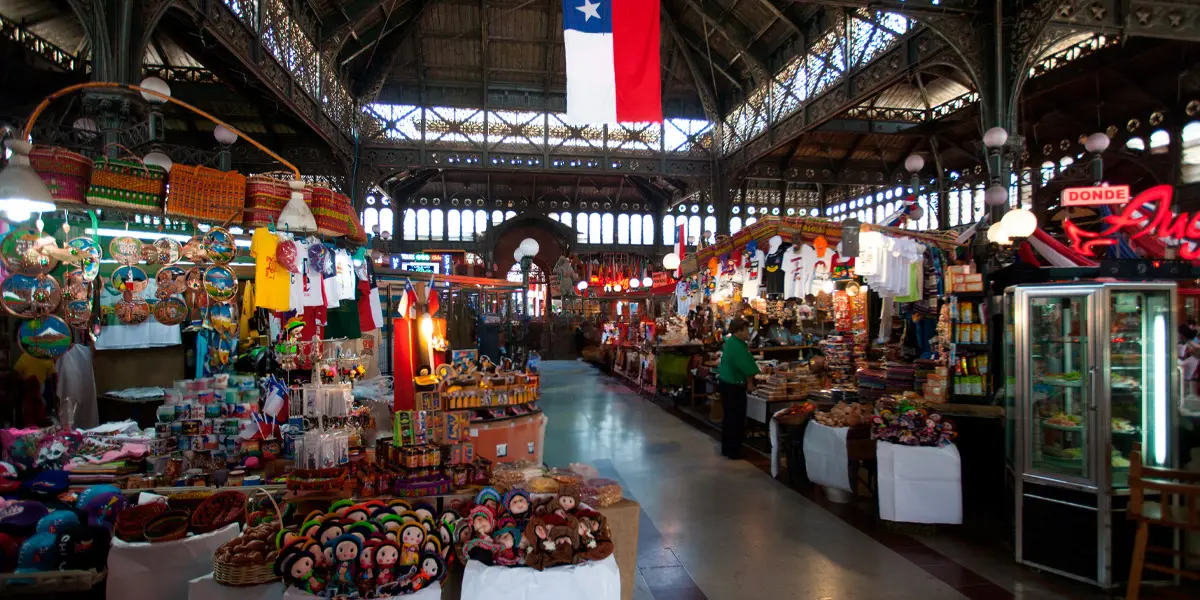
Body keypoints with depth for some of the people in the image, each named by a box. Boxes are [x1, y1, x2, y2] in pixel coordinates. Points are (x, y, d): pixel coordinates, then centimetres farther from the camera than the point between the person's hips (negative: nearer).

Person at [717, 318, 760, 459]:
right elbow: (748, 368, -23)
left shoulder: (730, 342, 8)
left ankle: (726, 448, 28)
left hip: (725, 383, 10)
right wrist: (750, 383, -7)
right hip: (734, 387, -10)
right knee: (736, 420, 1)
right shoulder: (738, 347, -23)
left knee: (729, 417, 19)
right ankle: (734, 451, 9)